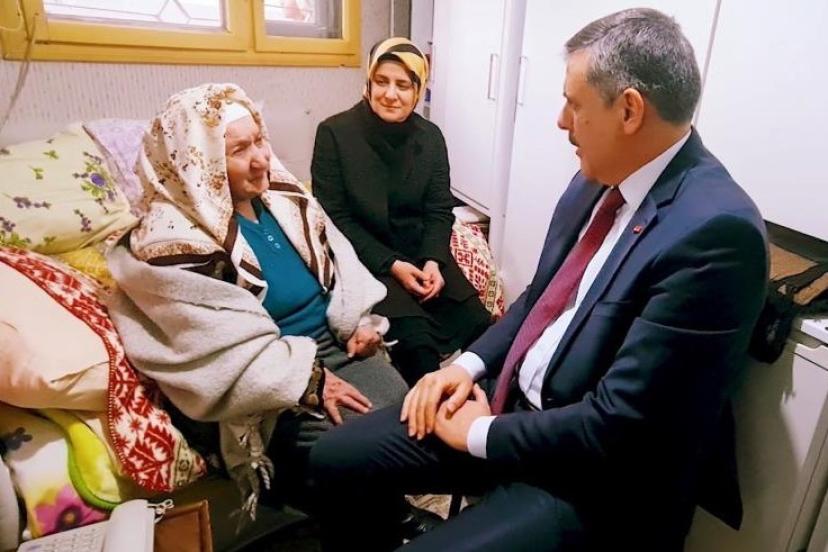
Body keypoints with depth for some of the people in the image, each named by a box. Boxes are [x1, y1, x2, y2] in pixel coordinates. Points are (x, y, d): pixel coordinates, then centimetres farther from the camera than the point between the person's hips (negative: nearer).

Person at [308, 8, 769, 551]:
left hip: (594, 474, -6)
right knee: (336, 459, 3)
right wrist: (470, 364, -1)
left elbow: (619, 425, -24)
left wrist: (483, 435, -13)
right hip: (514, 402, 7)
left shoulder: (717, 229, -23)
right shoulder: (598, 179, 2)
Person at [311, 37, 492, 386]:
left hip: (422, 254, 5)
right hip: (365, 259, -4)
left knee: (480, 326, -13)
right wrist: (391, 265, -16)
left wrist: (434, 261, -13)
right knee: (416, 340, -25)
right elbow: (335, 218, -9)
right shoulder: (335, 133, -8)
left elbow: (439, 209, 6)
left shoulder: (430, 136, 4)